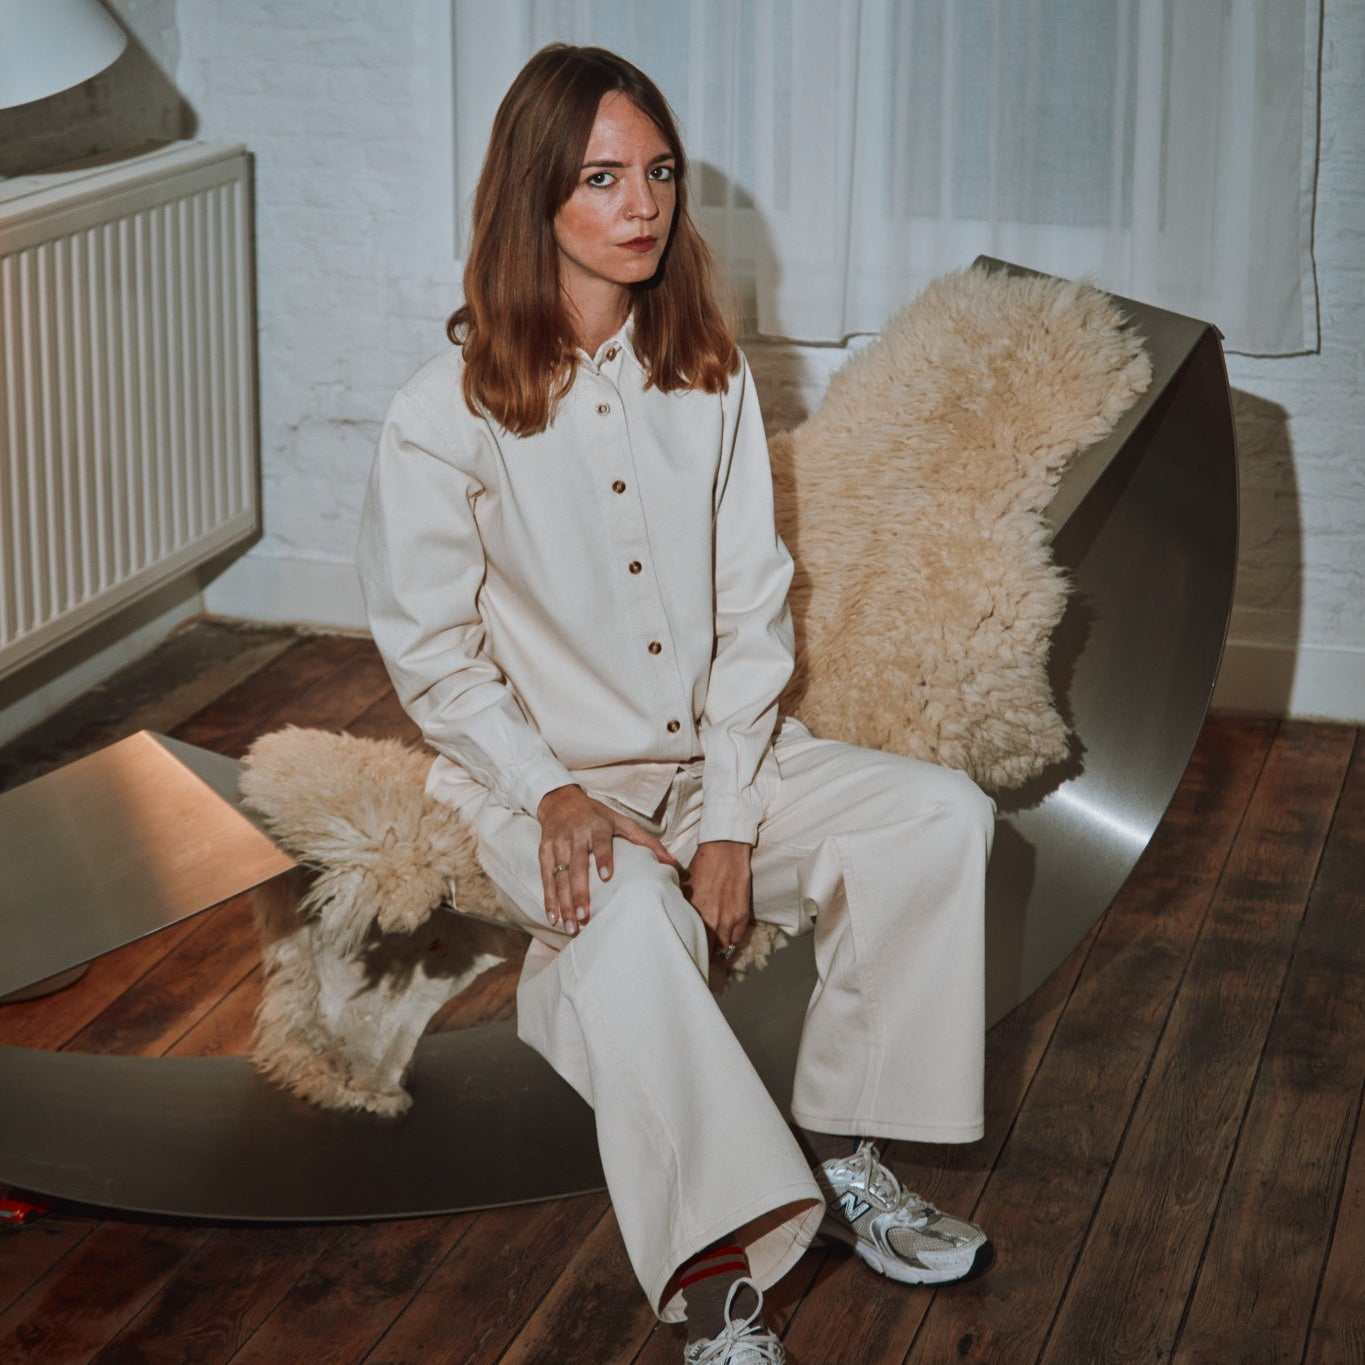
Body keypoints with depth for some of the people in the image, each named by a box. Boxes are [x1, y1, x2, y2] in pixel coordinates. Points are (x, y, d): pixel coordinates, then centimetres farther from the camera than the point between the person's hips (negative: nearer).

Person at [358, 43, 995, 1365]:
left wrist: (730, 821, -11)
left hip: (717, 756, 5)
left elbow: (751, 611, 0)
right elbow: (431, 648, -6)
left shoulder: (710, 377, 2)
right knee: (631, 916, -37)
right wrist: (551, 796, -20)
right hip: (543, 775, -5)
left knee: (944, 816, -15)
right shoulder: (448, 412, -9)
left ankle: (838, 1145, -6)